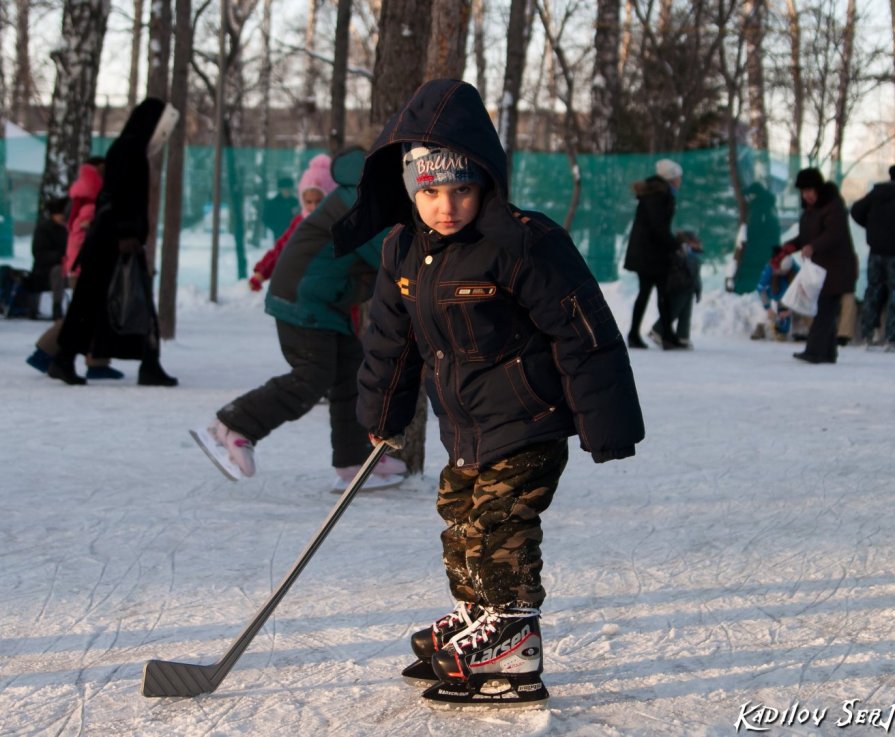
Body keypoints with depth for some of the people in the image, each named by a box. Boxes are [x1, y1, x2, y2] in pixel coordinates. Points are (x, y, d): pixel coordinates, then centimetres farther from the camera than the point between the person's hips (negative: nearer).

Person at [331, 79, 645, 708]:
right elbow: (391, 340, 17)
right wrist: (383, 415, 27)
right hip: (465, 431, 8)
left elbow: (584, 331, -18)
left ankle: (510, 660, -1)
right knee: (461, 525, 18)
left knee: (500, 536, -9)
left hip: (526, 425, -8)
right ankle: (472, 625, 35)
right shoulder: (404, 252, 2)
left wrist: (605, 424, -17)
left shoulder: (524, 242, -21)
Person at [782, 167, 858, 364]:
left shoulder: (833, 206, -15)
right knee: (826, 311, 12)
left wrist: (813, 247, -42)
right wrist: (791, 245, 2)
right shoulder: (810, 208, 16)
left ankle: (814, 351, -21)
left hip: (835, 268, -10)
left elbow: (834, 234, -28)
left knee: (825, 309, -15)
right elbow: (806, 237, 21)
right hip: (820, 267, 10)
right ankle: (828, 353, 18)